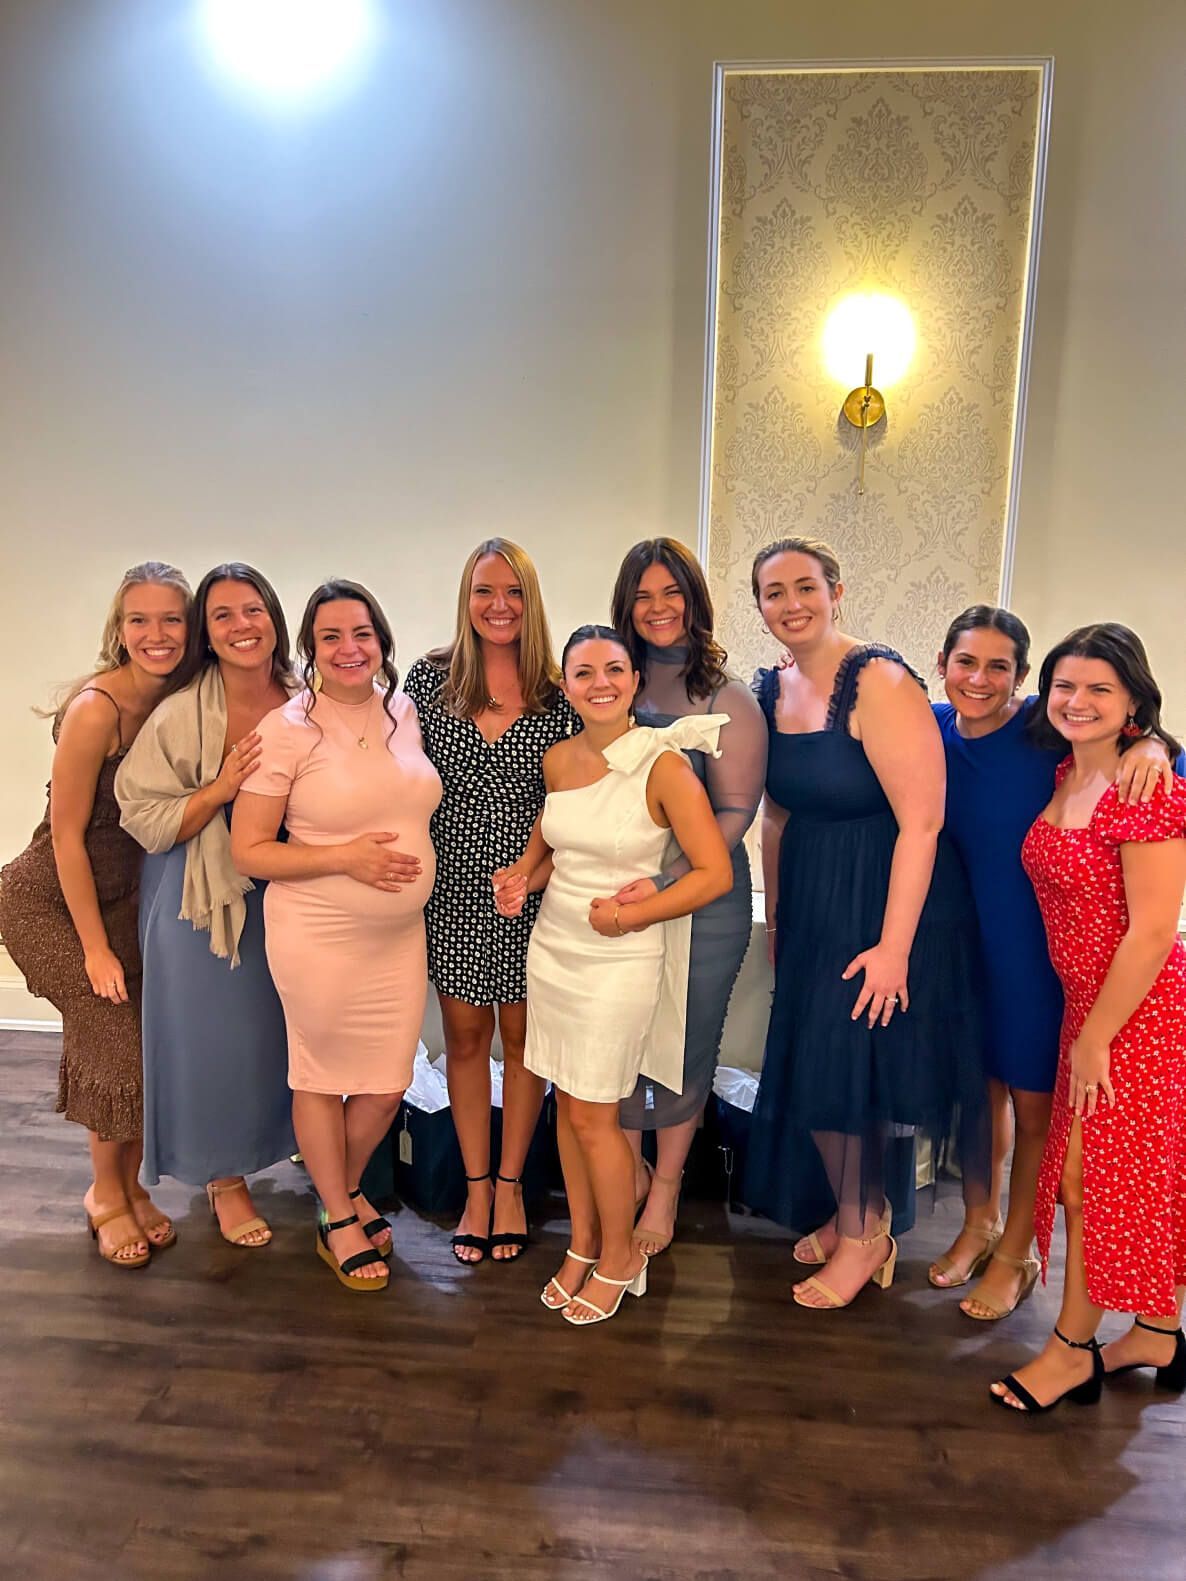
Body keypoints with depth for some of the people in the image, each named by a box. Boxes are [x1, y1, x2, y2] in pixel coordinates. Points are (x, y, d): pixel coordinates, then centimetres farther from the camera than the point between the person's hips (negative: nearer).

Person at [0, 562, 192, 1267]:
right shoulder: (96, 708, -24)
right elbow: (67, 833, -20)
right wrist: (96, 948, -15)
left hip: (127, 894, 6)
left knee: (144, 1042, 5)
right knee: (116, 1039, -5)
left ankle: (130, 1186, 27)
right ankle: (107, 1193, 20)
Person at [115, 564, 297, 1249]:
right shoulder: (181, 715, -16)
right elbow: (146, 820, -14)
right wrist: (222, 788, -26)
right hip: (202, 897, -3)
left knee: (284, 1029, 13)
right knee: (214, 1034, 8)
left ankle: (292, 1142, 40)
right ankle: (225, 1176, 30)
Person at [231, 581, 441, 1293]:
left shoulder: (406, 712, 3)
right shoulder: (287, 729, -13)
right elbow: (248, 851, -11)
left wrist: (414, 866, 4)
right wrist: (346, 858, -20)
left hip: (400, 935, 5)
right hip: (318, 939, -4)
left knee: (389, 1085, 13)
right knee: (323, 1077, 13)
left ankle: (350, 1185, 43)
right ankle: (339, 1219, 36)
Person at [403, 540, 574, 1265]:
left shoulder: (557, 693, -2)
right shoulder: (430, 677, -1)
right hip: (453, 887, 0)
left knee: (522, 1034, 11)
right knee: (465, 1035, 11)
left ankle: (510, 1184, 29)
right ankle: (476, 1186, 28)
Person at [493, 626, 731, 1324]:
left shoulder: (663, 765, -15)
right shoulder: (558, 759, 3)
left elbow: (715, 873, -15)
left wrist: (628, 915, -17)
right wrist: (525, 876, 0)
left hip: (620, 960, -6)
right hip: (552, 947, 6)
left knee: (593, 1114, 2)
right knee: (567, 1103, 13)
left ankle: (620, 1257, 25)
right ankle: (582, 1246, 32)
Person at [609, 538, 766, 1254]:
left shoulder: (727, 699, -6)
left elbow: (735, 812, -12)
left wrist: (666, 882, -25)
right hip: (618, 897, 3)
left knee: (685, 1046, 9)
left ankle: (666, 1186, 31)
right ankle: (630, 1170, 35)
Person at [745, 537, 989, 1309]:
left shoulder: (879, 682, -19)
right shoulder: (774, 689, 3)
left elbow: (922, 820, -22)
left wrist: (894, 946, -23)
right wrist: (776, 917, 12)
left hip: (886, 904, -7)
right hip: (813, 901, 7)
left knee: (850, 1069, 2)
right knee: (810, 1065, 15)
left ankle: (861, 1231, 27)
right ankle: (855, 1212, 38)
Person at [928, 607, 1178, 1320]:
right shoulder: (932, 729, -4)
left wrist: (1151, 746, -34)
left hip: (1041, 944, -4)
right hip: (967, 938, 4)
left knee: (1034, 1101, 10)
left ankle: (1016, 1254, 32)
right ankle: (981, 1222, 42)